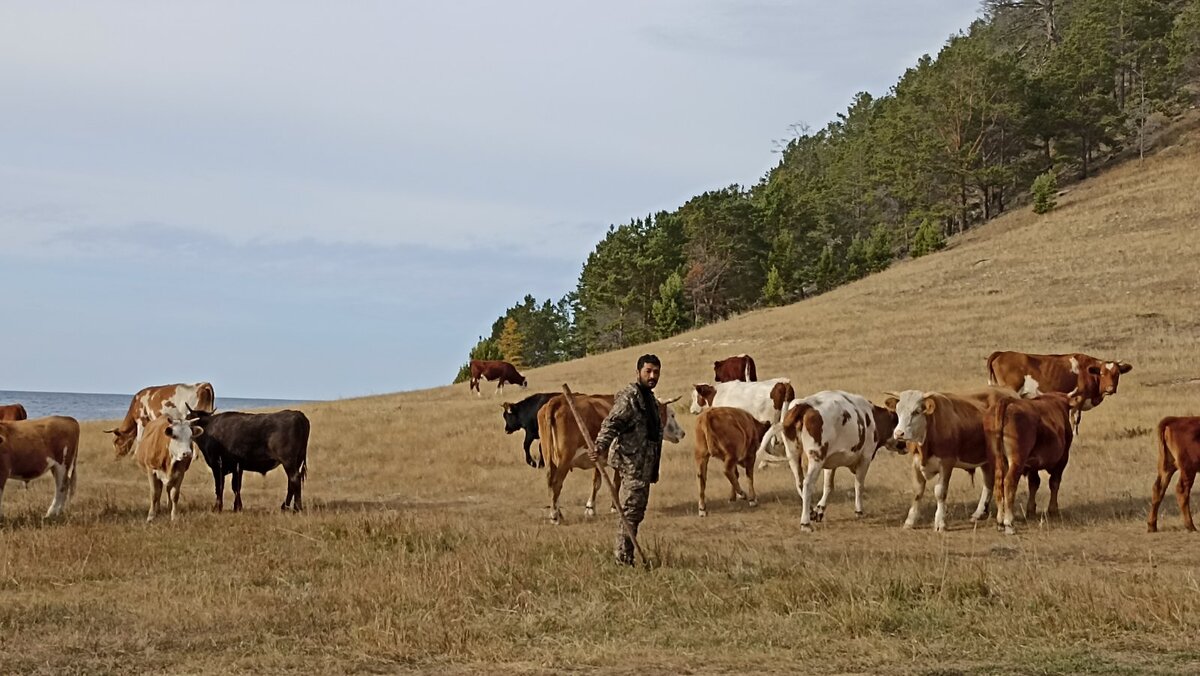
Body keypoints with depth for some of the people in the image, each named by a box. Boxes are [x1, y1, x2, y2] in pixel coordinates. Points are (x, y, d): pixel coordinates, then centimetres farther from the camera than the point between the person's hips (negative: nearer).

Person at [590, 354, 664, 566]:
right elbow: (611, 423, -24)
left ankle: (622, 555, 20)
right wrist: (600, 447, -39)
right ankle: (623, 560, -5)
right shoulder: (629, 396, -12)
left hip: (644, 464, 10)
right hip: (631, 462, -10)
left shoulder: (649, 398, 18)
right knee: (630, 512, -8)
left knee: (636, 512, 13)